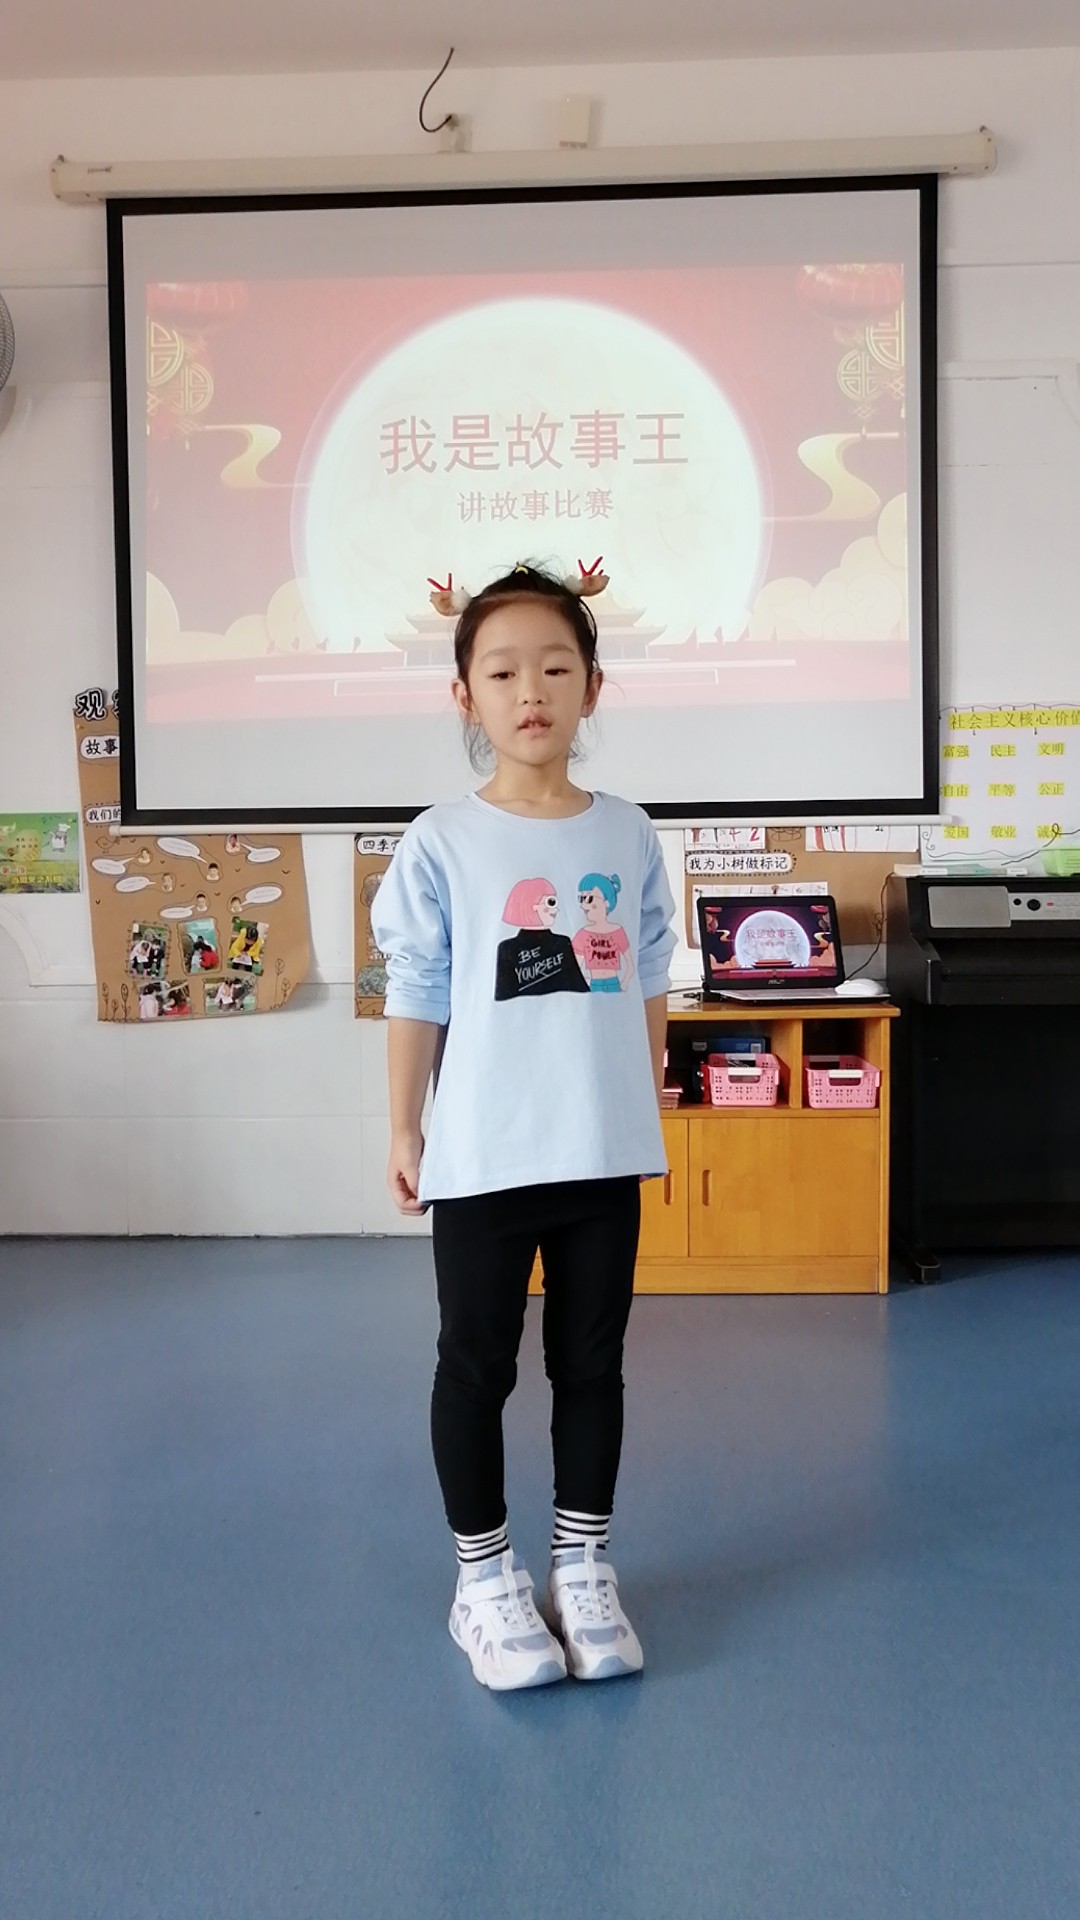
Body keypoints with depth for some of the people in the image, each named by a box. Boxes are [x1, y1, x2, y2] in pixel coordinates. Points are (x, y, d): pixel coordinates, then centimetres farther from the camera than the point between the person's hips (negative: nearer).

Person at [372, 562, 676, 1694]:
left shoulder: (627, 835, 1)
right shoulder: (440, 846, -7)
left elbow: (647, 988, 9)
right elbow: (416, 1000, -2)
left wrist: (647, 1112, 13)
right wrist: (403, 1134, 0)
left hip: (604, 1152, 3)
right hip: (482, 1156, -2)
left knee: (591, 1363, 14)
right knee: (475, 1367, 9)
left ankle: (582, 1566, 31)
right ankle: (484, 1577, 27)